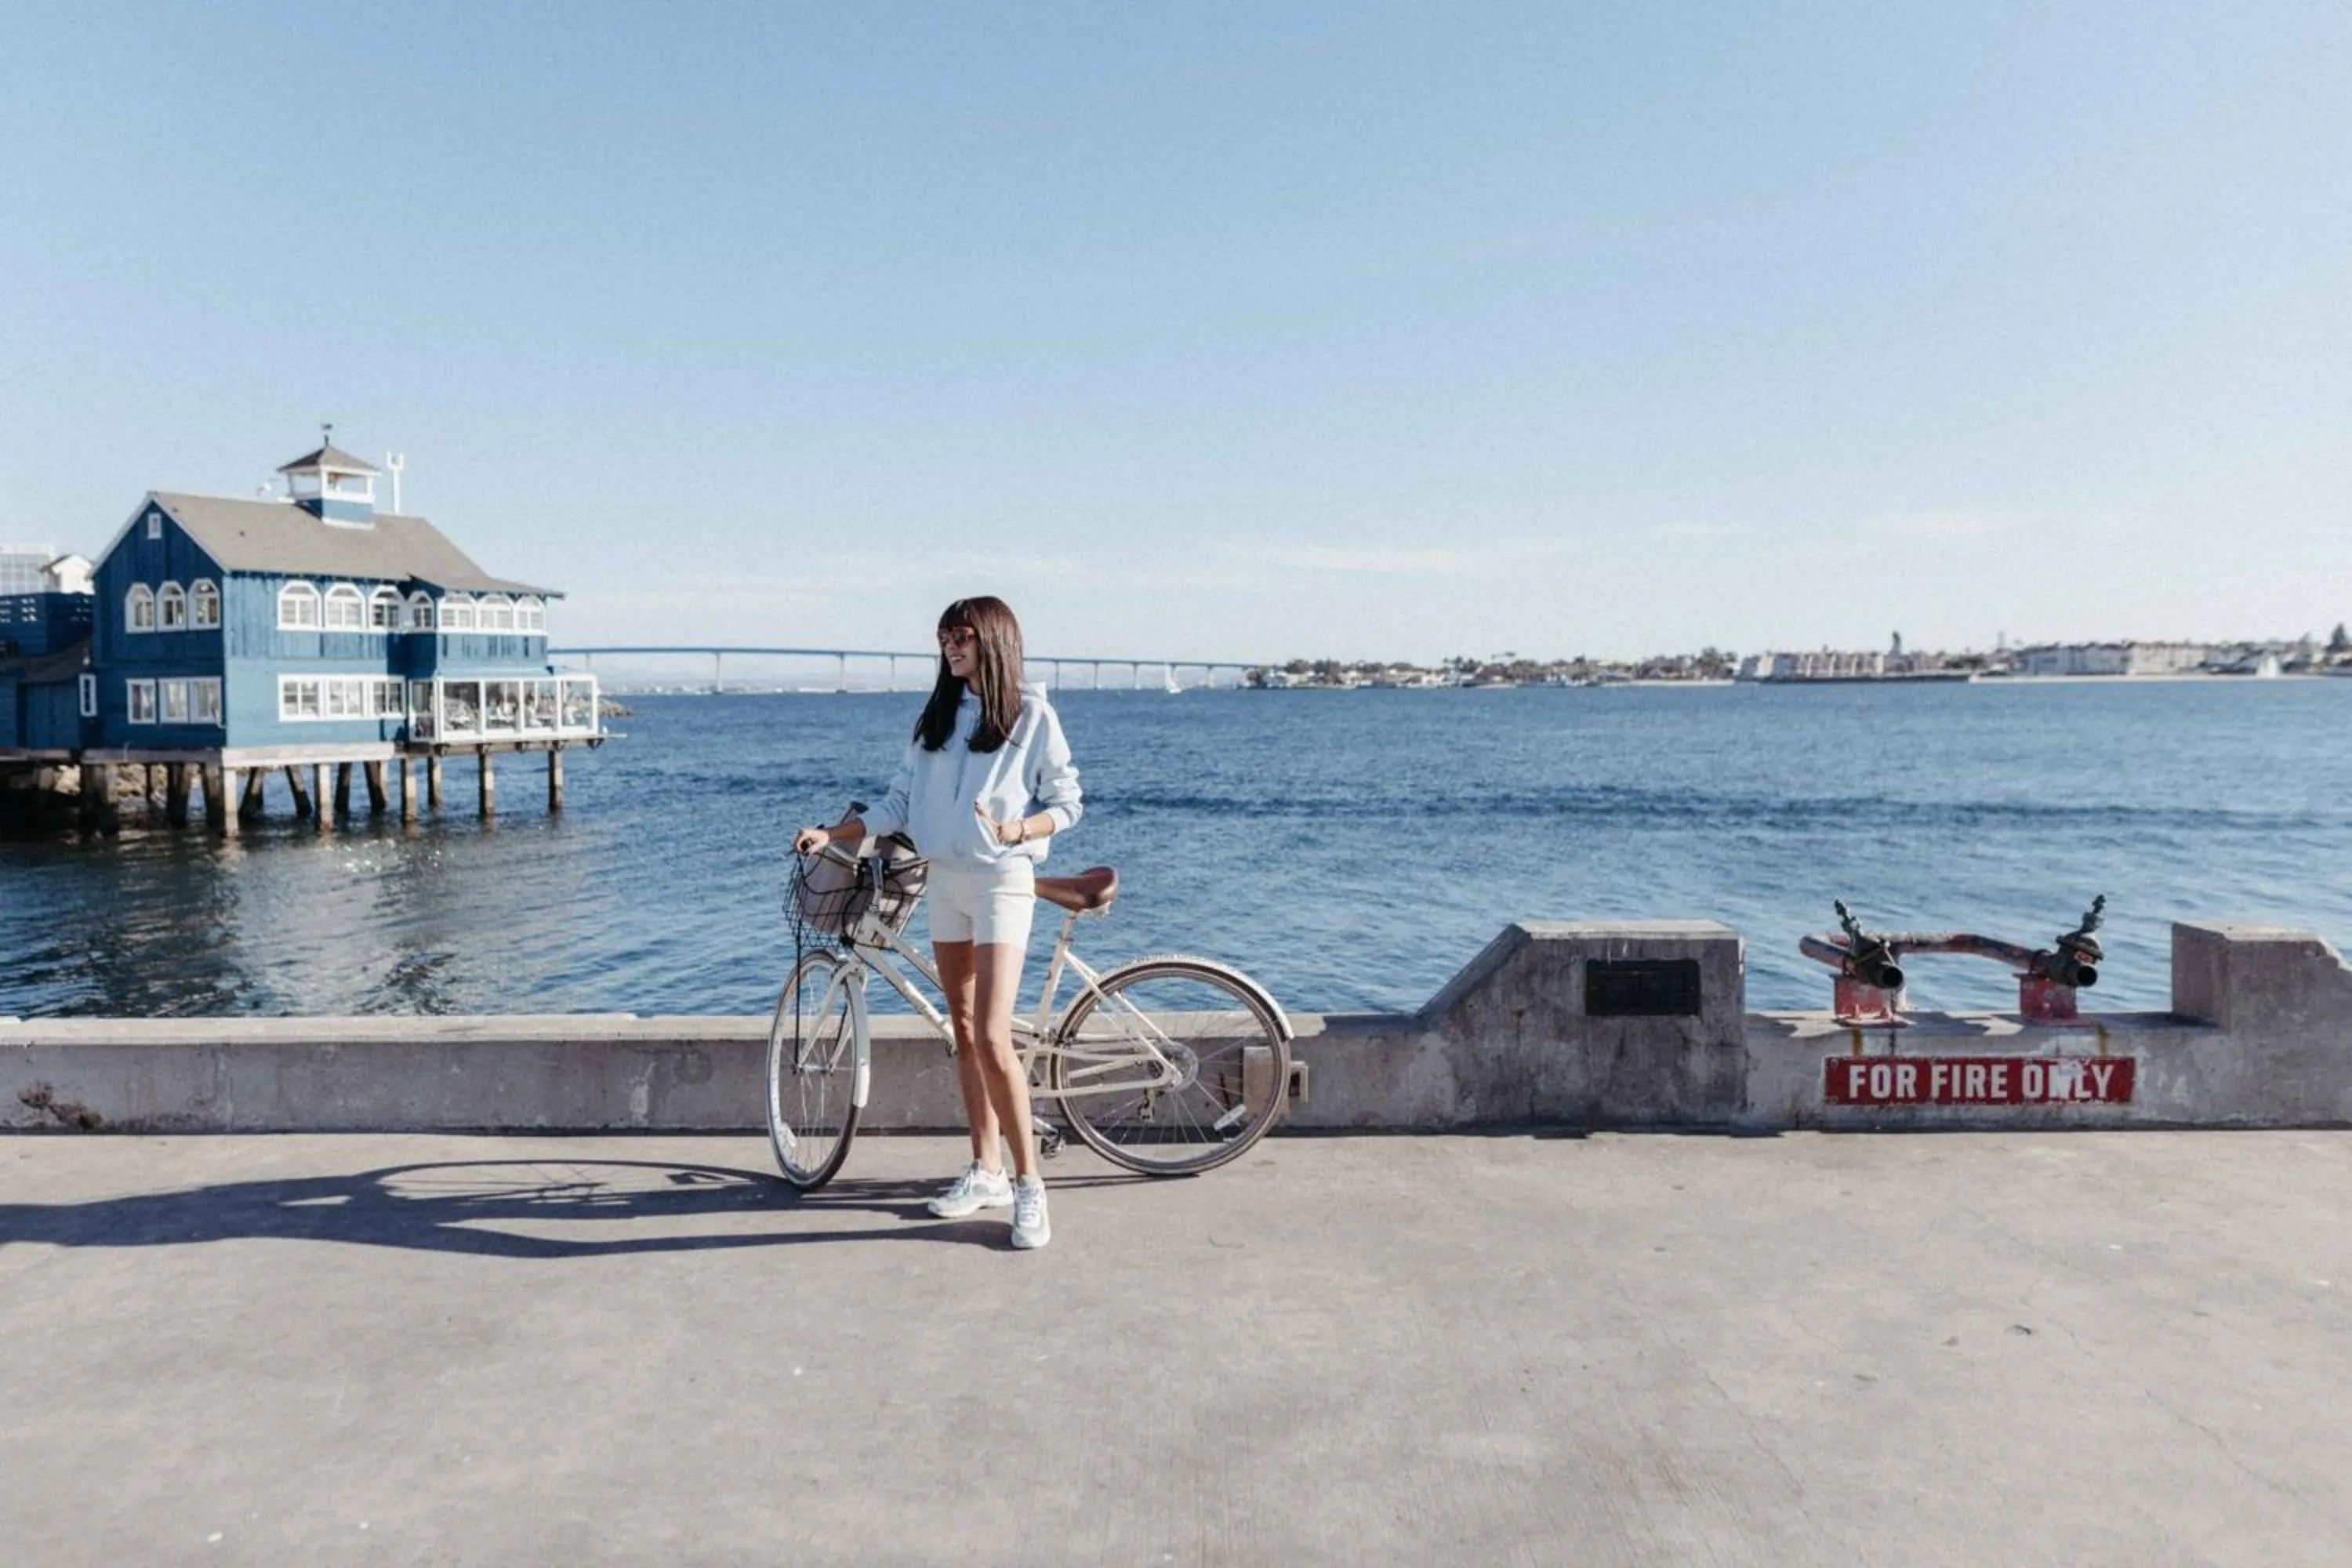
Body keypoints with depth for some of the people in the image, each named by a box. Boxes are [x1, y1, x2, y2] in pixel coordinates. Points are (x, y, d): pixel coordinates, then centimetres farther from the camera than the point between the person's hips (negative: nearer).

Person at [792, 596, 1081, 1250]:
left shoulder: (1032, 715, -4)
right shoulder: (935, 718, 11)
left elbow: (1066, 802, -3)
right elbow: (900, 805, 10)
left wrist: (1016, 831, -21)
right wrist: (830, 834, 0)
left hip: (1003, 882, -6)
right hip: (944, 881, 6)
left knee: (992, 1038, -14)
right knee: (964, 1032, 9)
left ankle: (1029, 1183, -4)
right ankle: (985, 1171, 20)